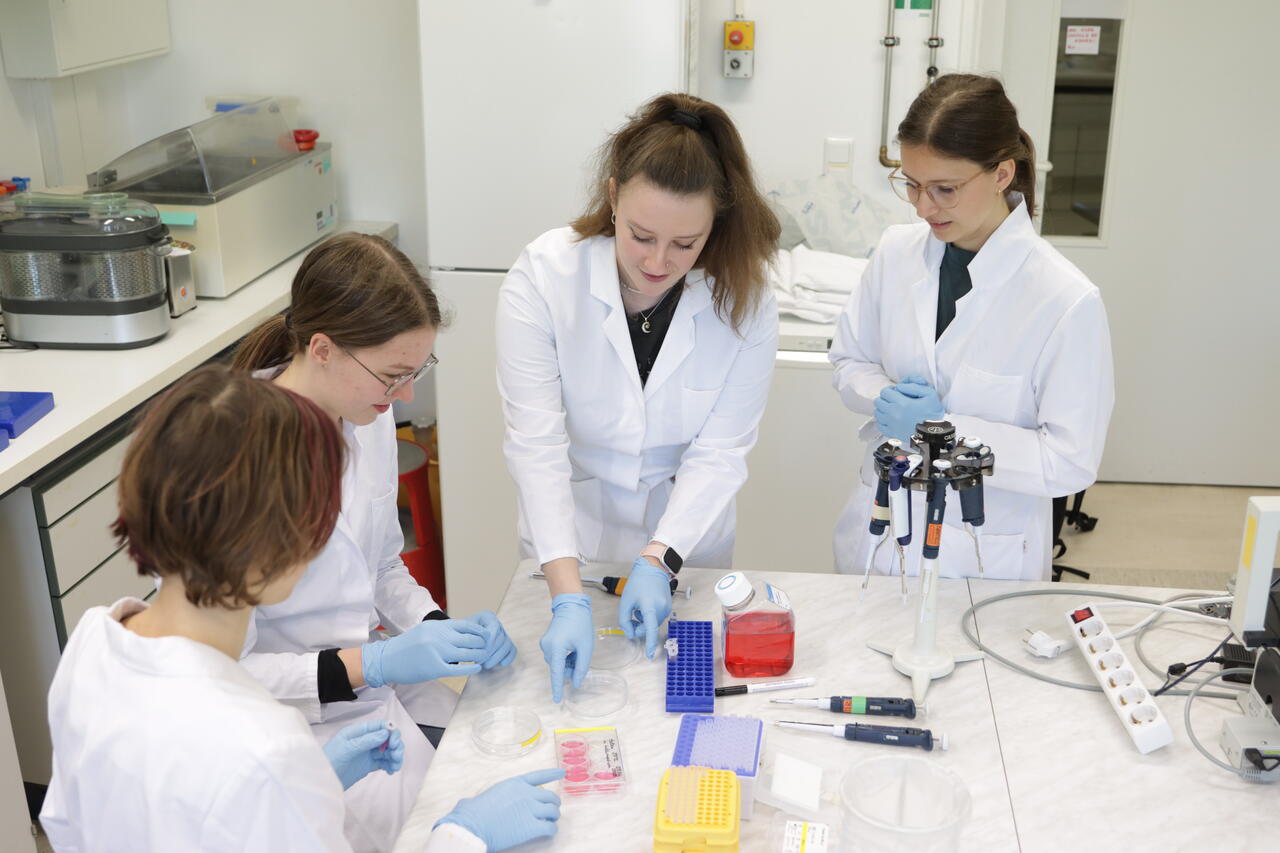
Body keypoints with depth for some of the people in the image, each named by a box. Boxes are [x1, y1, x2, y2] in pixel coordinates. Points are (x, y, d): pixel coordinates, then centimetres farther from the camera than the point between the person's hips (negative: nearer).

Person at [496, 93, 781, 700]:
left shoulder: (744, 302, -18)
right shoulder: (543, 277, -23)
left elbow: (719, 451, -18)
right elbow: (537, 443, -27)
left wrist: (657, 560, -31)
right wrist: (569, 597, -34)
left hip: (685, 537, 1)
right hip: (569, 532, -1)